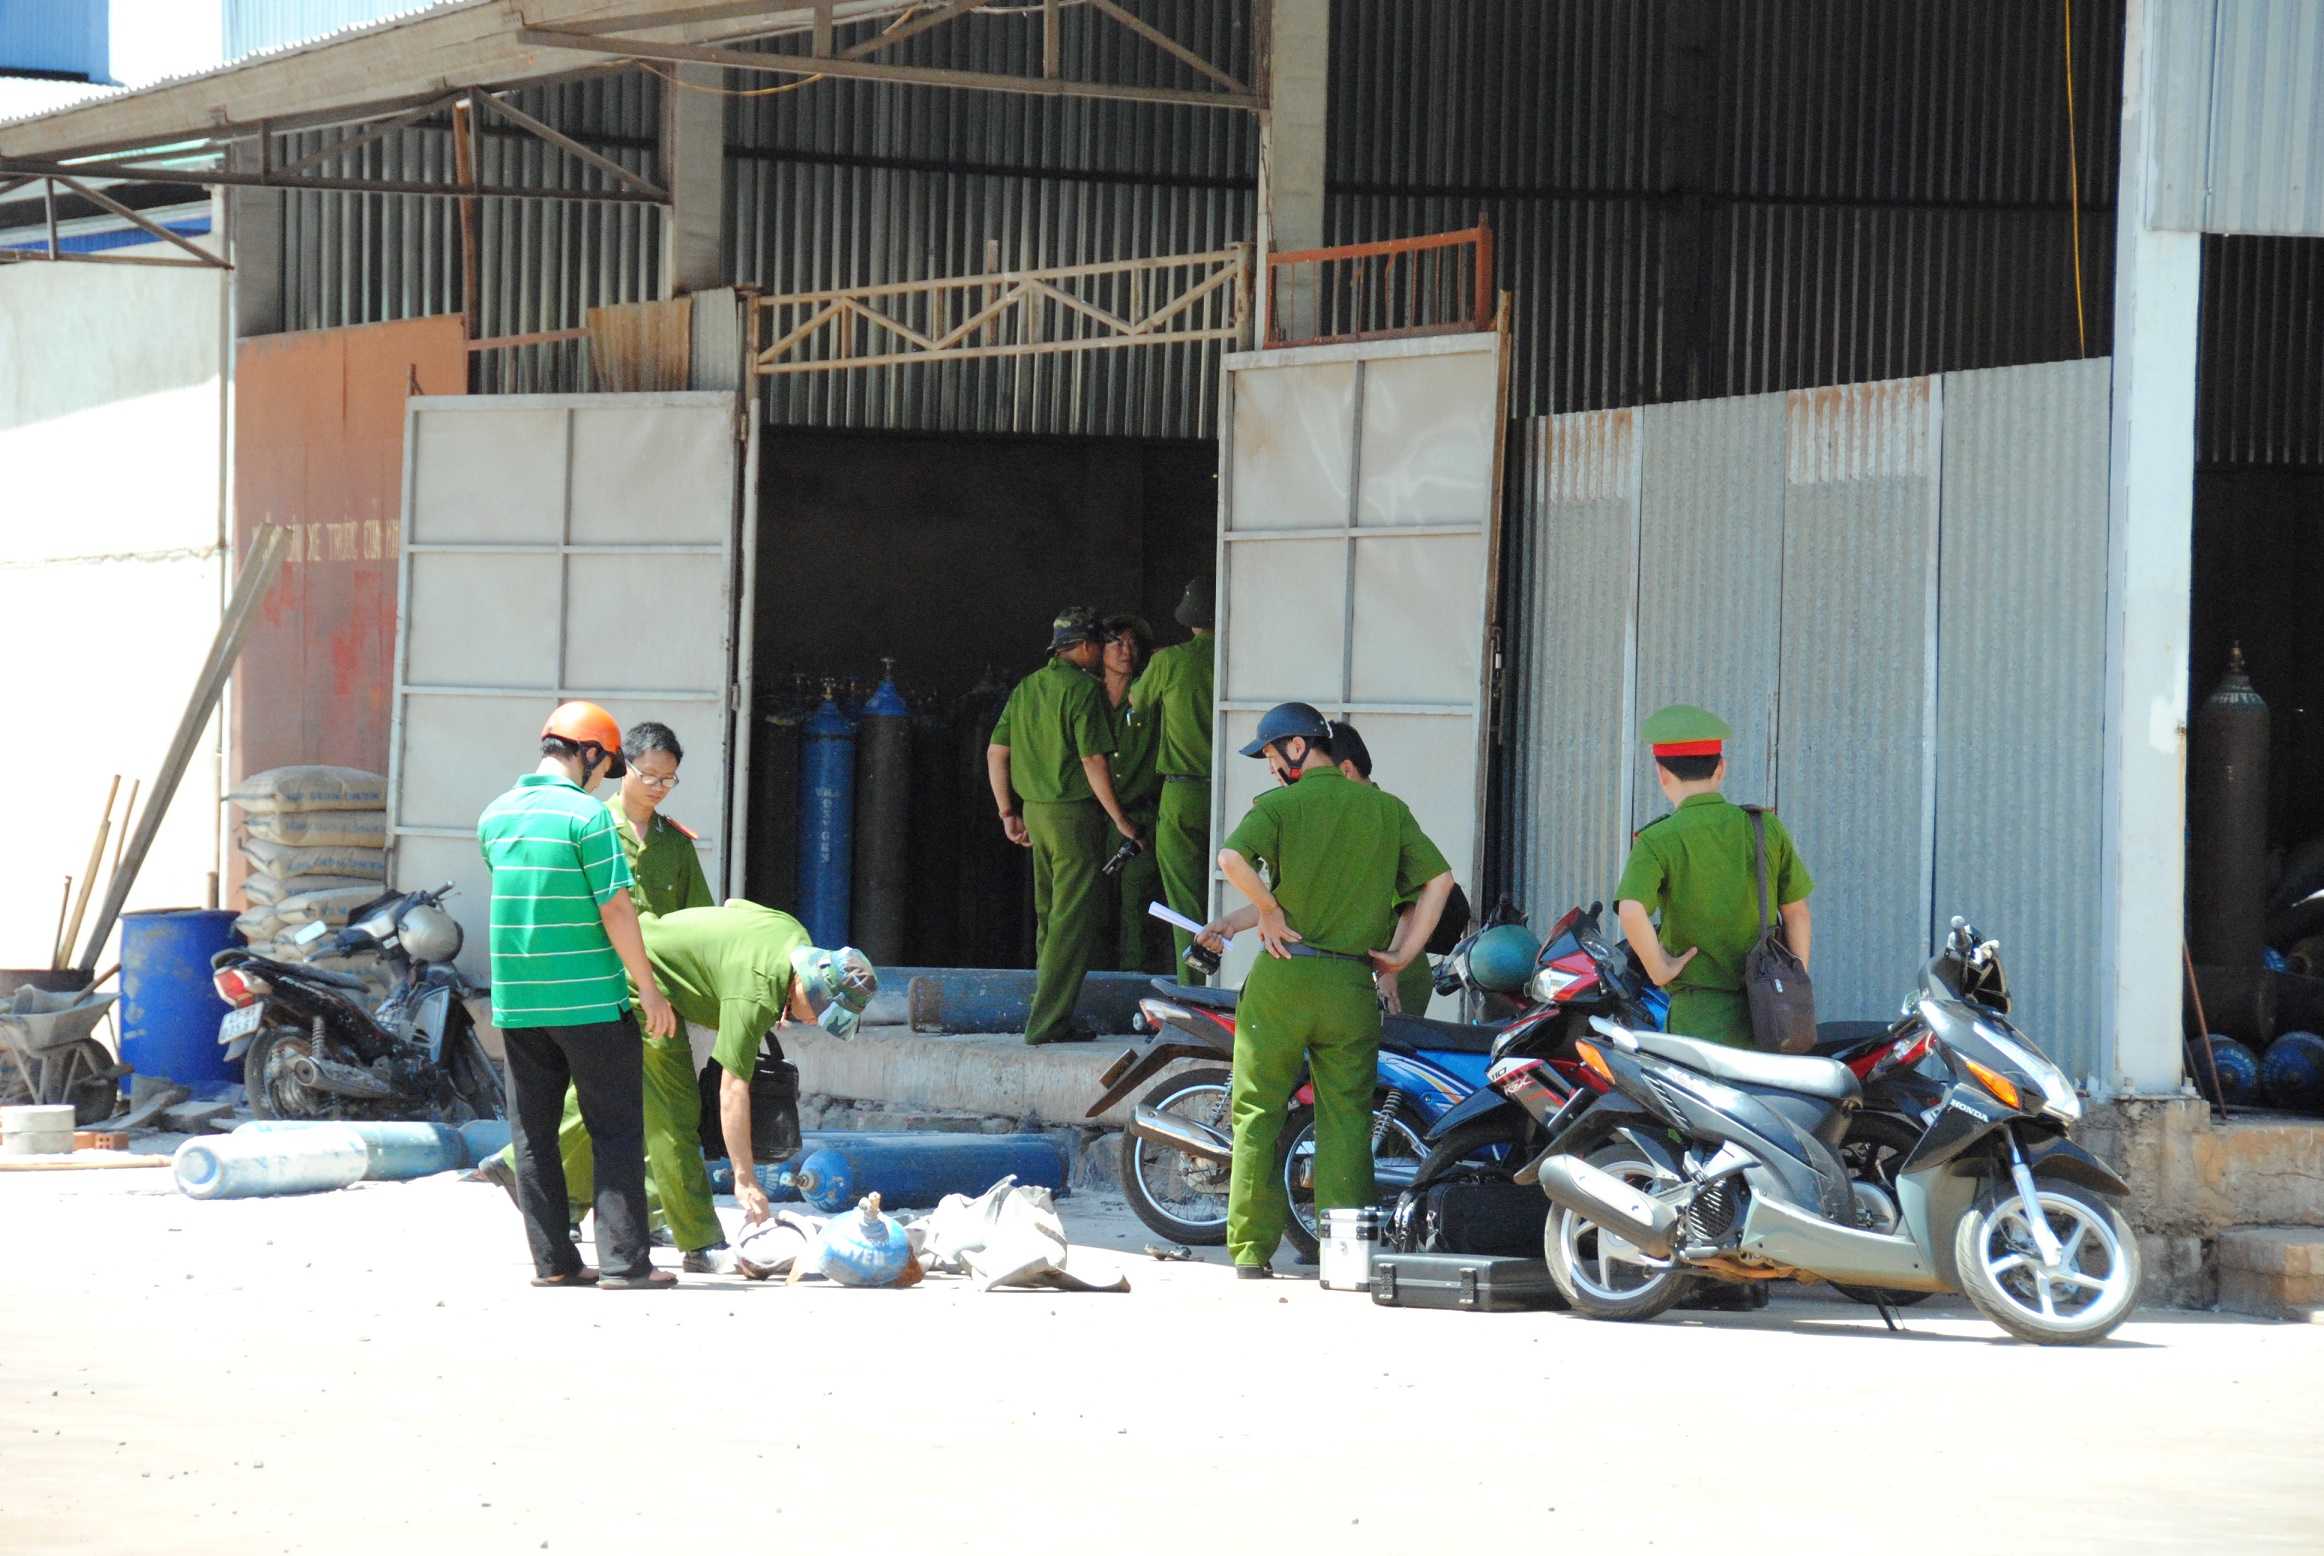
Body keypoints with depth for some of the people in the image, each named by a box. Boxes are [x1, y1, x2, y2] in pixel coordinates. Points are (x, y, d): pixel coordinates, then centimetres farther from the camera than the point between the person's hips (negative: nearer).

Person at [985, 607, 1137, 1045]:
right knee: (1074, 921, -6)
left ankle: (1048, 1013, 20)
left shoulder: (1026, 688, 11)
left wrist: (1008, 812, 19)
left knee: (1049, 917, 16)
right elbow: (1093, 761, -16)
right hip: (1074, 813, -8)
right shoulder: (1082, 688, -12)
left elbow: (996, 753, 12)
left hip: (1035, 811, 8)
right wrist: (1119, 818, -9)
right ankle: (1048, 1021, -10)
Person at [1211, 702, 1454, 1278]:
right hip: (1352, 983, 3)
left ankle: (1251, 1251, 5)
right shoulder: (1386, 808, 9)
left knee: (1258, 1113, 6)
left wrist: (1270, 912, -9)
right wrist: (1403, 952, 6)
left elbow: (1232, 858, -22)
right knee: (1346, 1118, 7)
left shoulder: (1279, 806, -3)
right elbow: (1439, 878, 5)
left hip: (1283, 977, -3)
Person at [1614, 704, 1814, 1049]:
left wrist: (1658, 969, -10)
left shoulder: (1657, 841, -7)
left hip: (1700, 1017, -4)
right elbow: (1797, 915, 7)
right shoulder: (1767, 828, 4)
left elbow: (1631, 911, -24)